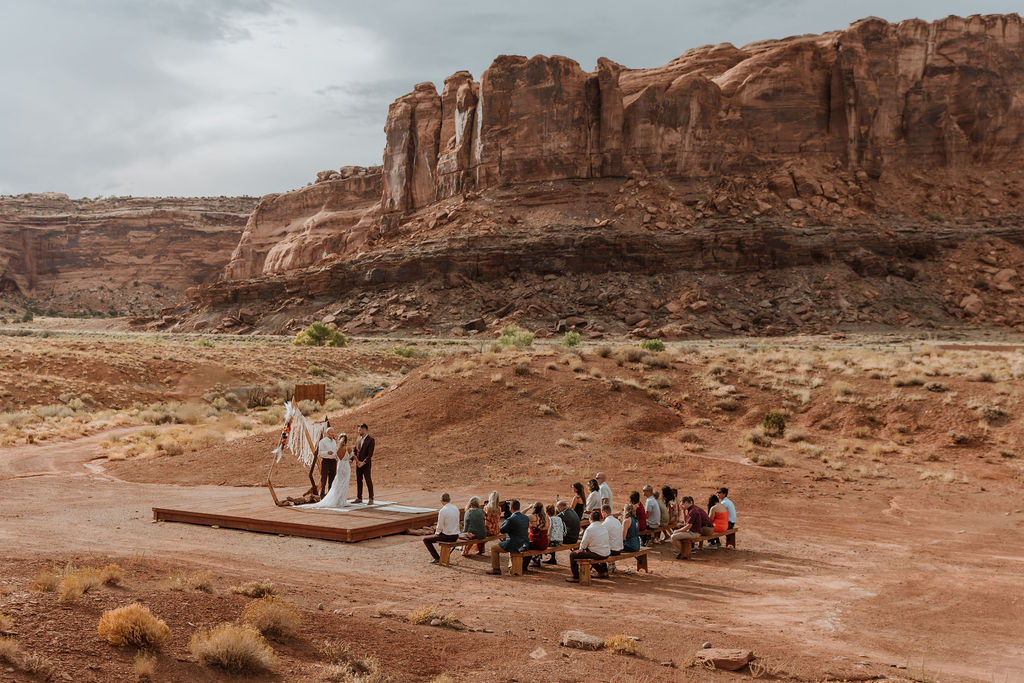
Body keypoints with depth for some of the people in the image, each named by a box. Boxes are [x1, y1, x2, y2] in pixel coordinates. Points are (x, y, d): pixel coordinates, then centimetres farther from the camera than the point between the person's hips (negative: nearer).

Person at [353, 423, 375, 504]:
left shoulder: (370, 440, -11)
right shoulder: (359, 439, 10)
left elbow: (370, 454, -16)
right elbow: (355, 450, 11)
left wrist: (363, 462, -21)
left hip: (366, 463, -7)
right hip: (358, 463, 7)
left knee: (368, 481, -3)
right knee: (358, 480, 9)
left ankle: (371, 499, 1)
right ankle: (359, 498, 16)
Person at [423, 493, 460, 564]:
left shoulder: (442, 511, -18)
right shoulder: (456, 509, 3)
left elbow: (440, 527, -16)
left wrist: (436, 533, 5)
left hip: (447, 536, -7)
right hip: (456, 536, 7)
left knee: (425, 539, 10)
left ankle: (437, 558, 5)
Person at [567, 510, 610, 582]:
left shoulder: (589, 529, -14)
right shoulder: (604, 527, 6)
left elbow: (583, 545, -9)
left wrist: (581, 549, 15)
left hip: (597, 555, -8)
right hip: (606, 554, 8)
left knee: (572, 554, -1)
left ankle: (575, 577, 2)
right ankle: (602, 571, 40)